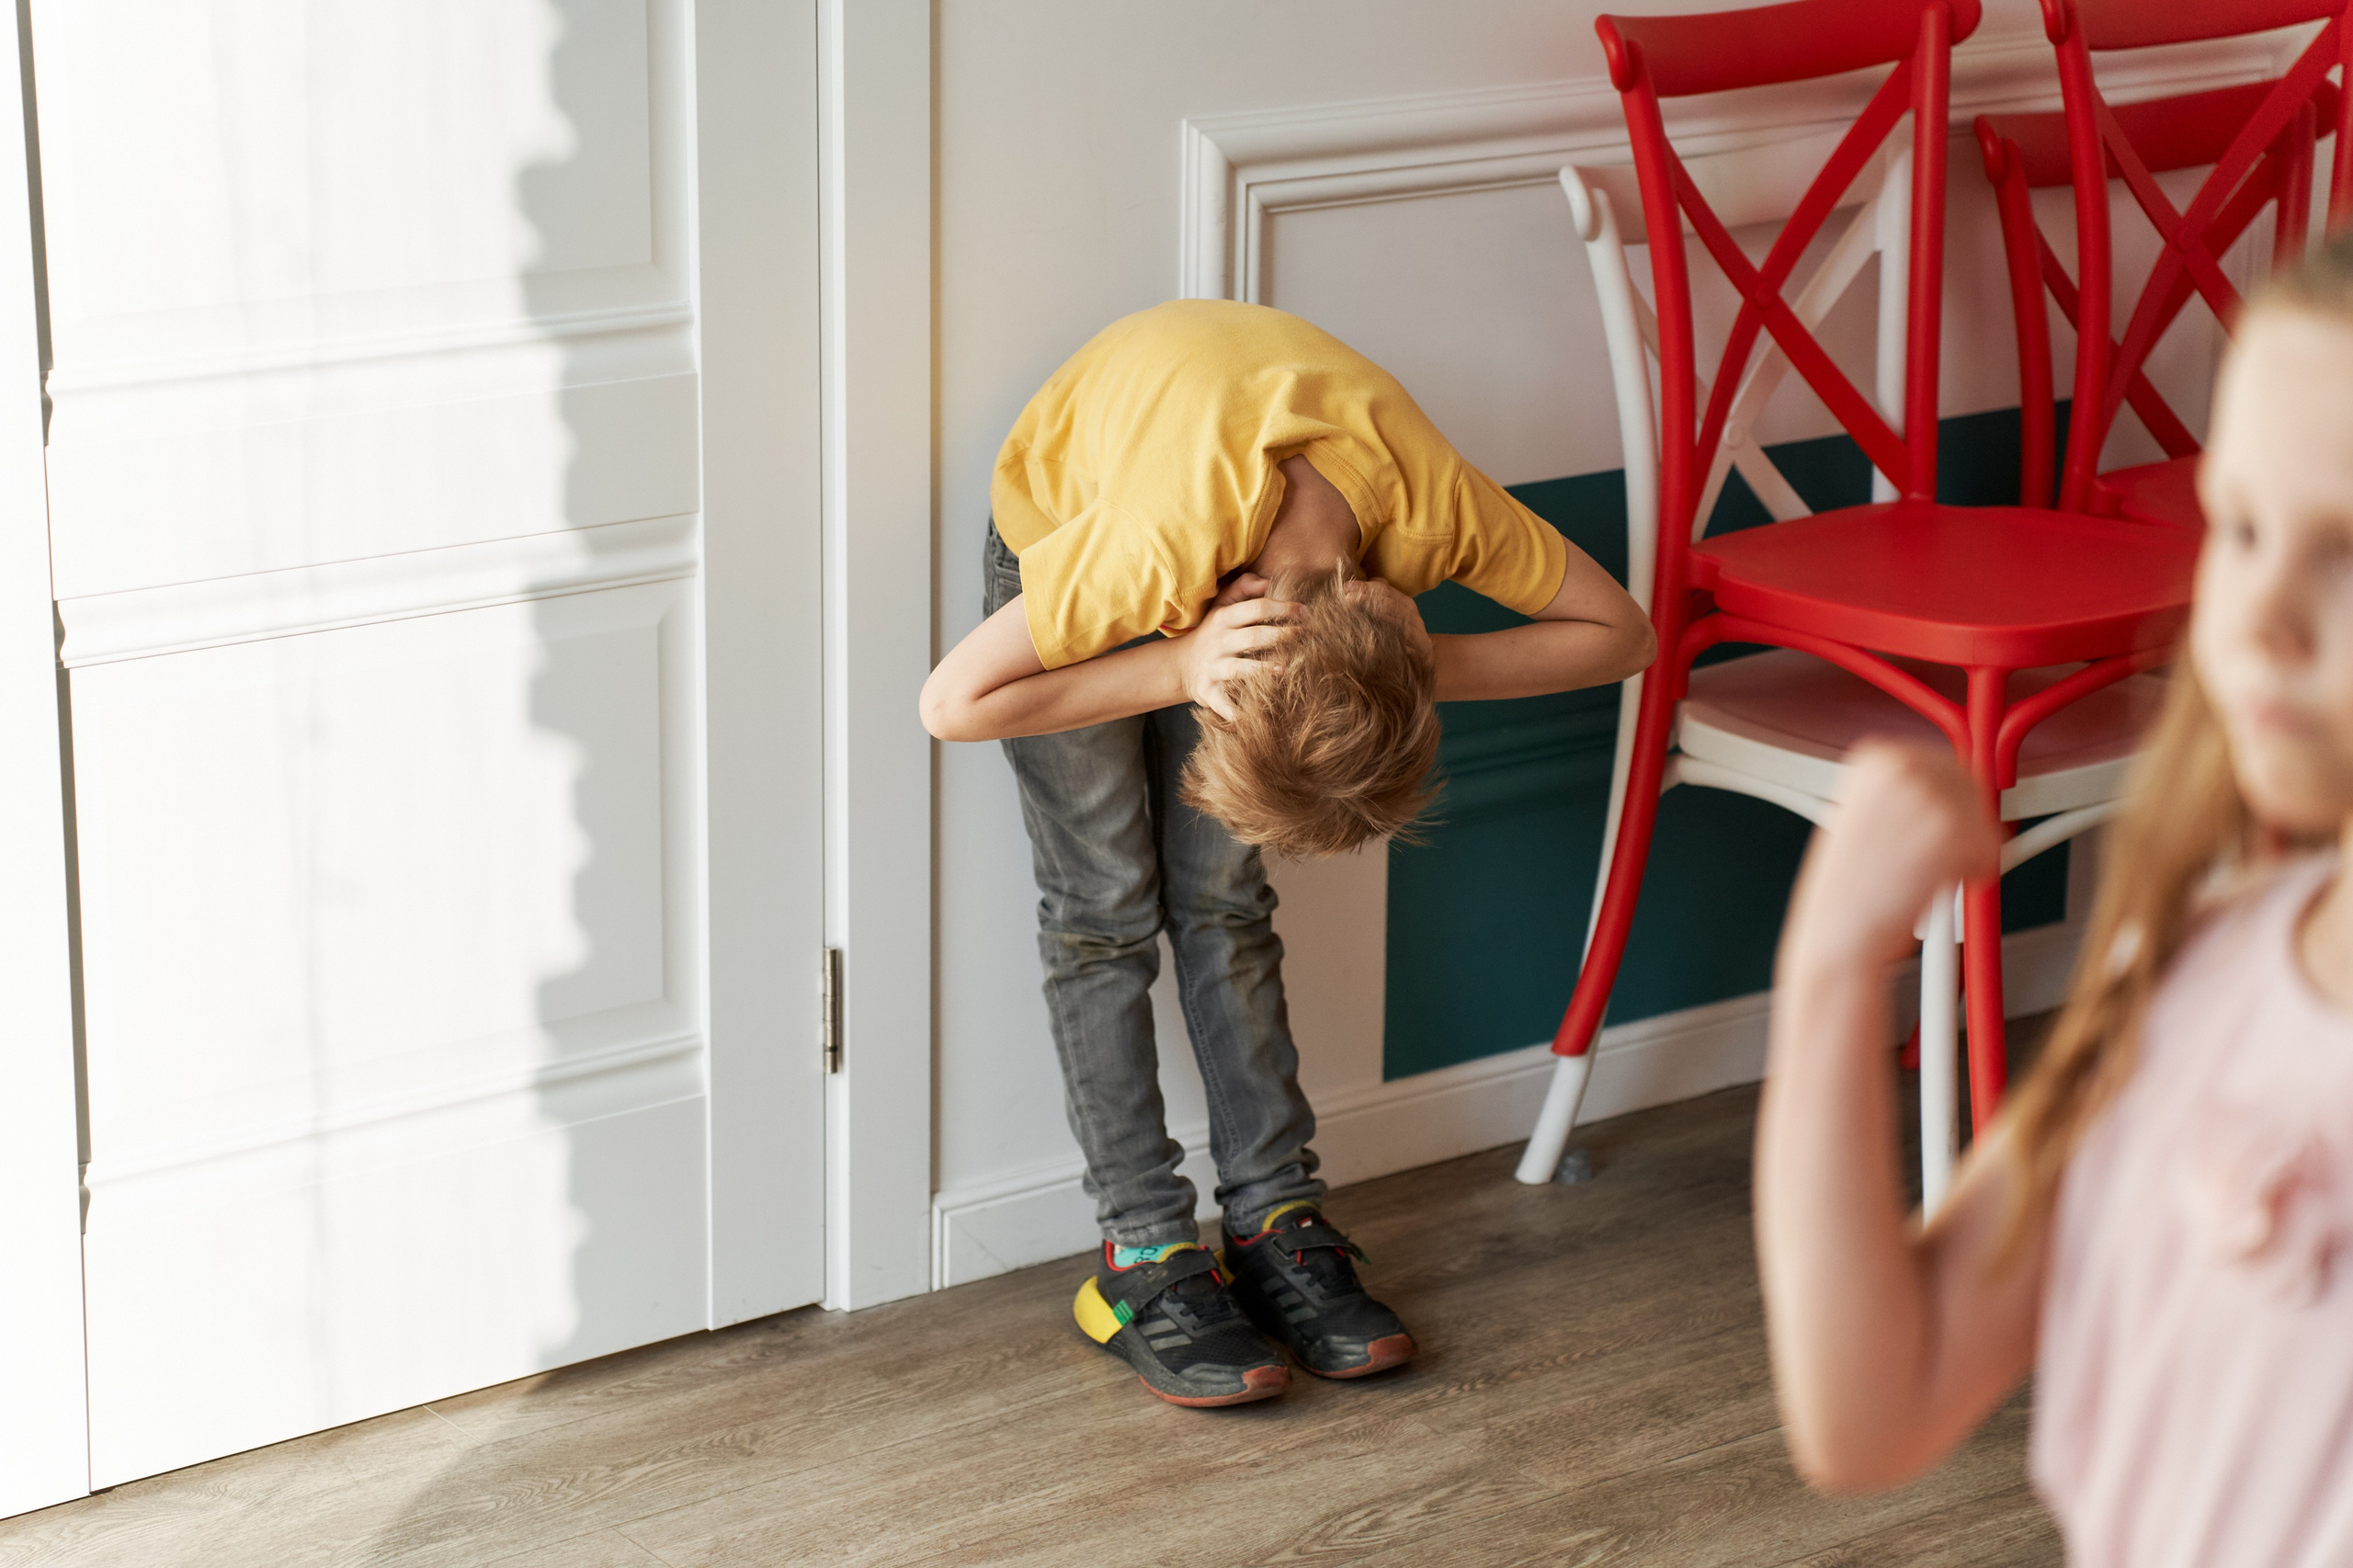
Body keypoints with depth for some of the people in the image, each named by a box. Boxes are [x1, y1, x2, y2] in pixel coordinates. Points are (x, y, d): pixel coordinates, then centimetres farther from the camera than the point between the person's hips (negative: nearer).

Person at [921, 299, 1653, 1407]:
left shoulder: (1434, 507, -37)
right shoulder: (1153, 541, -45)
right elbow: (953, 703, -36)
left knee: (1224, 900, 2)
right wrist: (1179, 667, -43)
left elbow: (1618, 631, -22)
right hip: (1063, 521, -3)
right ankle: (1143, 1255, 1)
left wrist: (1426, 670, -36)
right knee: (1106, 910, -4)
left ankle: (1275, 1219, 9)